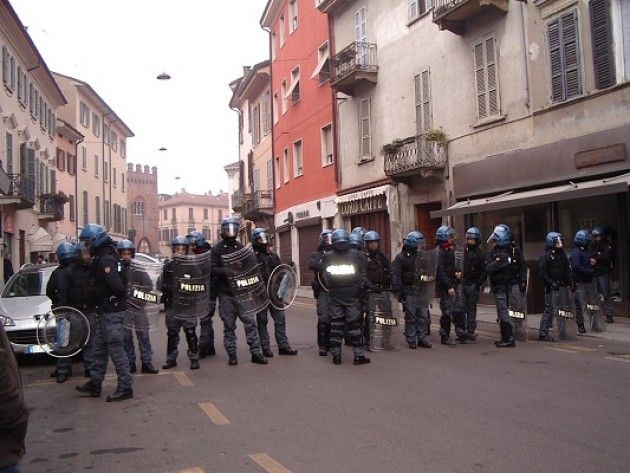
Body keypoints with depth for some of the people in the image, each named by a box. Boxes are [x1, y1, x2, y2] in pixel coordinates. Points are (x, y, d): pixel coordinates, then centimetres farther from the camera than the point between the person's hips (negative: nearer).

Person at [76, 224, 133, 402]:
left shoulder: (105, 259, -19)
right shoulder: (103, 258, 13)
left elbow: (115, 285, -28)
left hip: (112, 312, -10)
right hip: (106, 310, 11)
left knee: (115, 349, -4)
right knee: (99, 347, 17)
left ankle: (125, 387, 3)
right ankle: (94, 384, 28)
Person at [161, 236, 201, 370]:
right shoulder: (168, 266, 7)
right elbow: (164, 285, 10)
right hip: (172, 305, 3)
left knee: (190, 332, 0)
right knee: (172, 333, 10)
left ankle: (194, 358, 9)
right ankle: (171, 358, 21)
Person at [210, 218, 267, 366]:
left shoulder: (241, 247, 12)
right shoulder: (217, 249, 2)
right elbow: (213, 269, -8)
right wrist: (228, 271, -22)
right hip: (226, 294, -2)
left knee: (250, 322, -3)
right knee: (229, 326, 5)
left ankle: (255, 352, 4)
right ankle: (232, 355, 14)